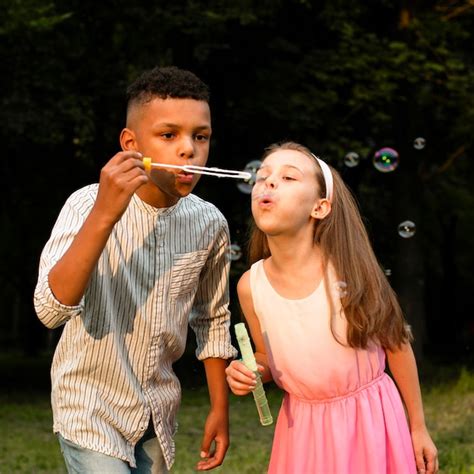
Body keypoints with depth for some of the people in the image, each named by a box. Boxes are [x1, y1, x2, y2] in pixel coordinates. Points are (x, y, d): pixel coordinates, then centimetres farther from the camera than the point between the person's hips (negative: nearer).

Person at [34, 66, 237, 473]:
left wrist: (220, 407, 10)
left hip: (158, 409, 5)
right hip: (91, 407, -4)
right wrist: (104, 215, -38)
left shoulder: (210, 224, -7)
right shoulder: (88, 204, -18)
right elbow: (51, 310, -30)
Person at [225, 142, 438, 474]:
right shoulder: (251, 285, -10)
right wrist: (247, 372, -15)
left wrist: (419, 428, 2)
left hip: (370, 421, -2)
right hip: (304, 430, 2)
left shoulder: (350, 268, -17)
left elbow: (397, 344, -4)